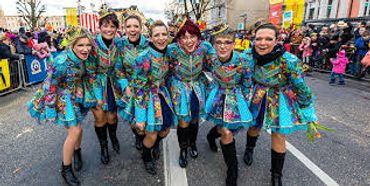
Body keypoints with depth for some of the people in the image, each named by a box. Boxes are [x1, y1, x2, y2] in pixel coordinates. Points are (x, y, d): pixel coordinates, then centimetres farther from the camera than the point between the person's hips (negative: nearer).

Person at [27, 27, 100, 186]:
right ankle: (66, 169, 15)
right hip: (63, 96, -6)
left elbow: (91, 76, 3)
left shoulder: (85, 57, -12)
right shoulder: (61, 62, -31)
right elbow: (50, 87, -21)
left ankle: (77, 151, 46)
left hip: (78, 93, 6)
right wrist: (51, 110, -14)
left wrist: (98, 95, 6)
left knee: (77, 126, 16)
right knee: (74, 132, -7)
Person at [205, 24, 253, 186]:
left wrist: (243, 104, -2)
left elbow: (247, 86, -9)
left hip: (236, 97, 0)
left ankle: (212, 134, 41)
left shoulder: (244, 60, -24)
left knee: (227, 131, 2)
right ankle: (232, 170, 22)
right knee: (227, 133, -2)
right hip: (218, 95, 1)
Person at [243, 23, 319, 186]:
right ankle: (249, 149, 55)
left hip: (281, 100, -3)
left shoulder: (288, 61, -30)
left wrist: (308, 113, -9)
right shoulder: (249, 54, -18)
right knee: (254, 127, 20)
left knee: (278, 136, 4)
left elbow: (301, 88, -18)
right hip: (258, 97, 3)